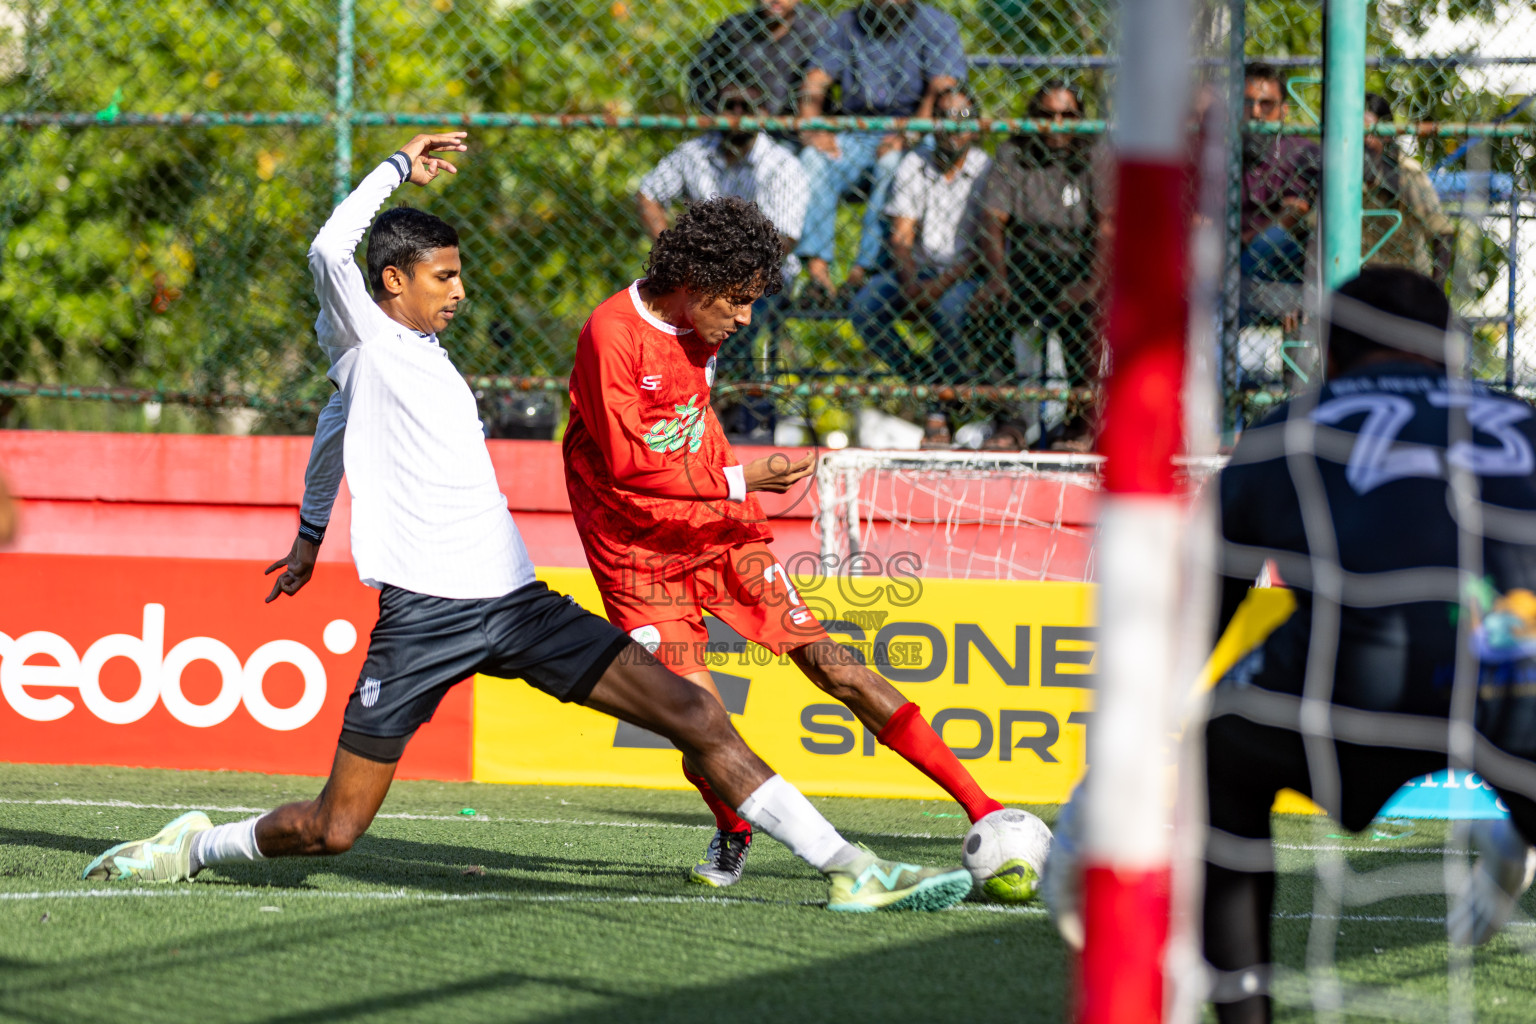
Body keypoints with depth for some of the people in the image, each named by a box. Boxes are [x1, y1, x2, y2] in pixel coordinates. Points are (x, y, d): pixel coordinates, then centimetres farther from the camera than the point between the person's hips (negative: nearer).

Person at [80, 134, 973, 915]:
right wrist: (400, 168, -7)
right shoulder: (365, 344, 1)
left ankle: (849, 870, -8)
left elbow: (333, 431, 38)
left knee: (695, 712, -6)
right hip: (421, 611, -7)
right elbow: (330, 251, -20)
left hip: (514, 598, 7)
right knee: (332, 831, -6)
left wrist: (311, 536, 52)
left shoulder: (429, 360, 23)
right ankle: (195, 846, 23)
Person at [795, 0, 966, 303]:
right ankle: (817, 265, -36)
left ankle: (863, 269, -38)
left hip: (915, 135, -3)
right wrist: (813, 128, -13)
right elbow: (815, 81, 6)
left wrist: (906, 136, -25)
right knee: (814, 161, -26)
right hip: (857, 134, 3)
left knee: (891, 167, -36)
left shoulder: (937, 25, 2)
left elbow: (942, 89, -11)